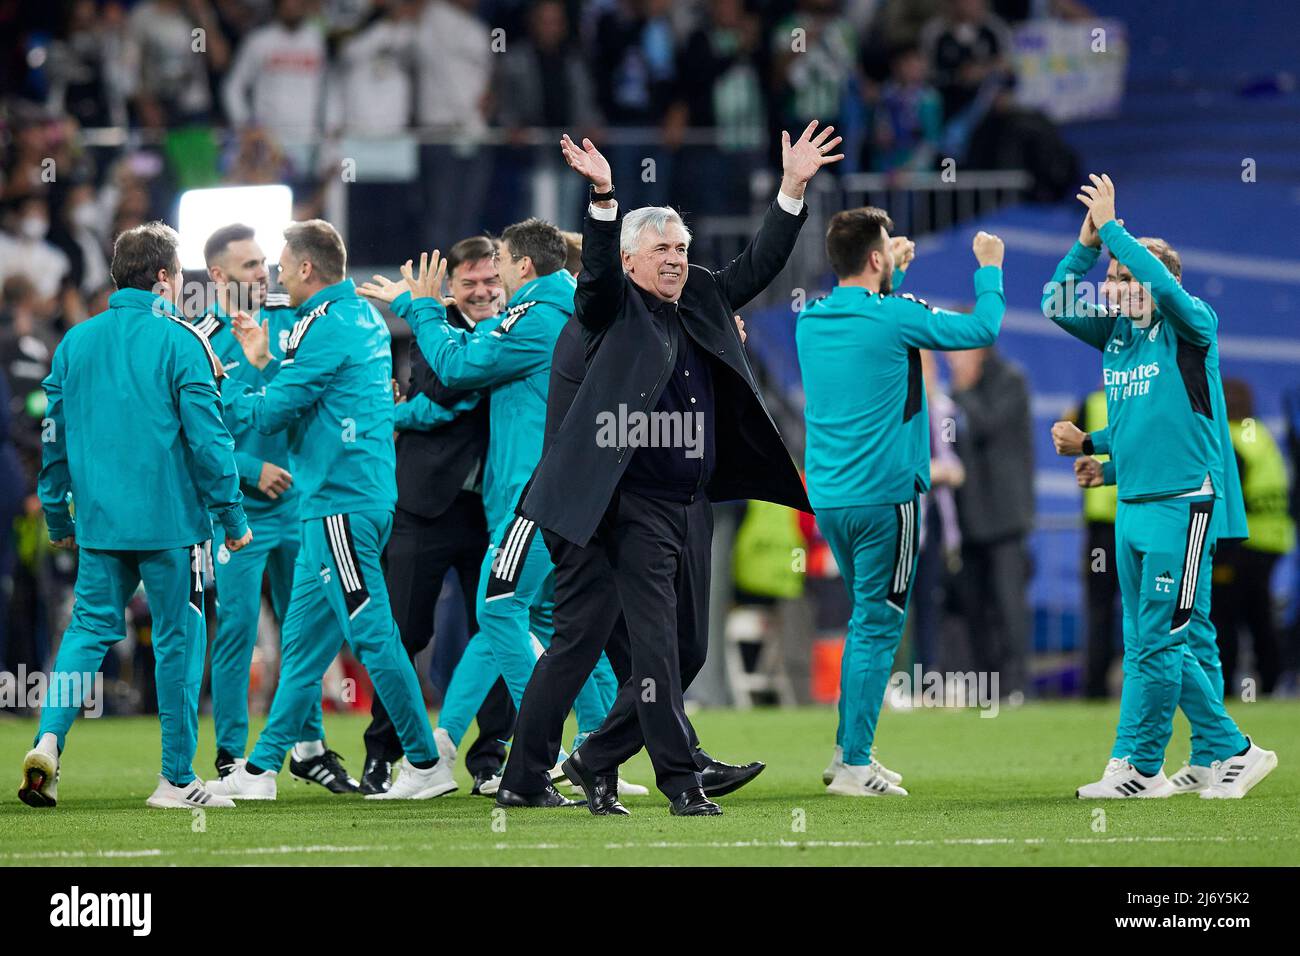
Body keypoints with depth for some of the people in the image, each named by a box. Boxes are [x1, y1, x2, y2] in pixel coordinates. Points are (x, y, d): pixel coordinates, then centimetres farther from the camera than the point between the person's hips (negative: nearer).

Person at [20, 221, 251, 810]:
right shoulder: (178, 342, -7)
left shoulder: (75, 343, 8)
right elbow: (208, 437, -9)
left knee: (90, 628, 11)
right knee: (178, 638, 4)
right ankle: (177, 779, 7)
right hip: (170, 519, -4)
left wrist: (58, 517, 22)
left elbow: (55, 436, 13)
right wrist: (232, 517, -2)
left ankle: (49, 740, -12)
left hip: (98, 520, 4)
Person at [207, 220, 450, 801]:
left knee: (371, 633, -8)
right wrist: (265, 362, 21)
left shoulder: (325, 325, -14)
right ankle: (261, 768, 15)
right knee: (304, 639, 11)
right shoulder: (365, 318, 16)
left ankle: (425, 763, -6)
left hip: (340, 505, -10)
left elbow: (272, 414, -13)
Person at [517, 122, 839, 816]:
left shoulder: (704, 301, 16)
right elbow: (597, 270, -18)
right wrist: (602, 198, -34)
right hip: (639, 507, -7)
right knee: (656, 648, -10)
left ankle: (596, 761, 22)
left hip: (694, 507, 7)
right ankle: (680, 782, -7)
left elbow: (759, 264, 15)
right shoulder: (616, 311, -1)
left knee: (686, 649, 10)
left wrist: (793, 189, 5)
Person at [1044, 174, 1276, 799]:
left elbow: (1164, 285, -25)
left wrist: (1111, 226, -18)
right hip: (1132, 507, 8)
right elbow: (1056, 303, 15)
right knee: (1150, 645, 8)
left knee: (1156, 641, -7)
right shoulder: (1116, 333, 13)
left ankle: (1138, 766, -1)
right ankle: (1233, 753, 14)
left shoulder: (1192, 328, -7)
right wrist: (1086, 242, 1)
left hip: (1182, 505, -8)